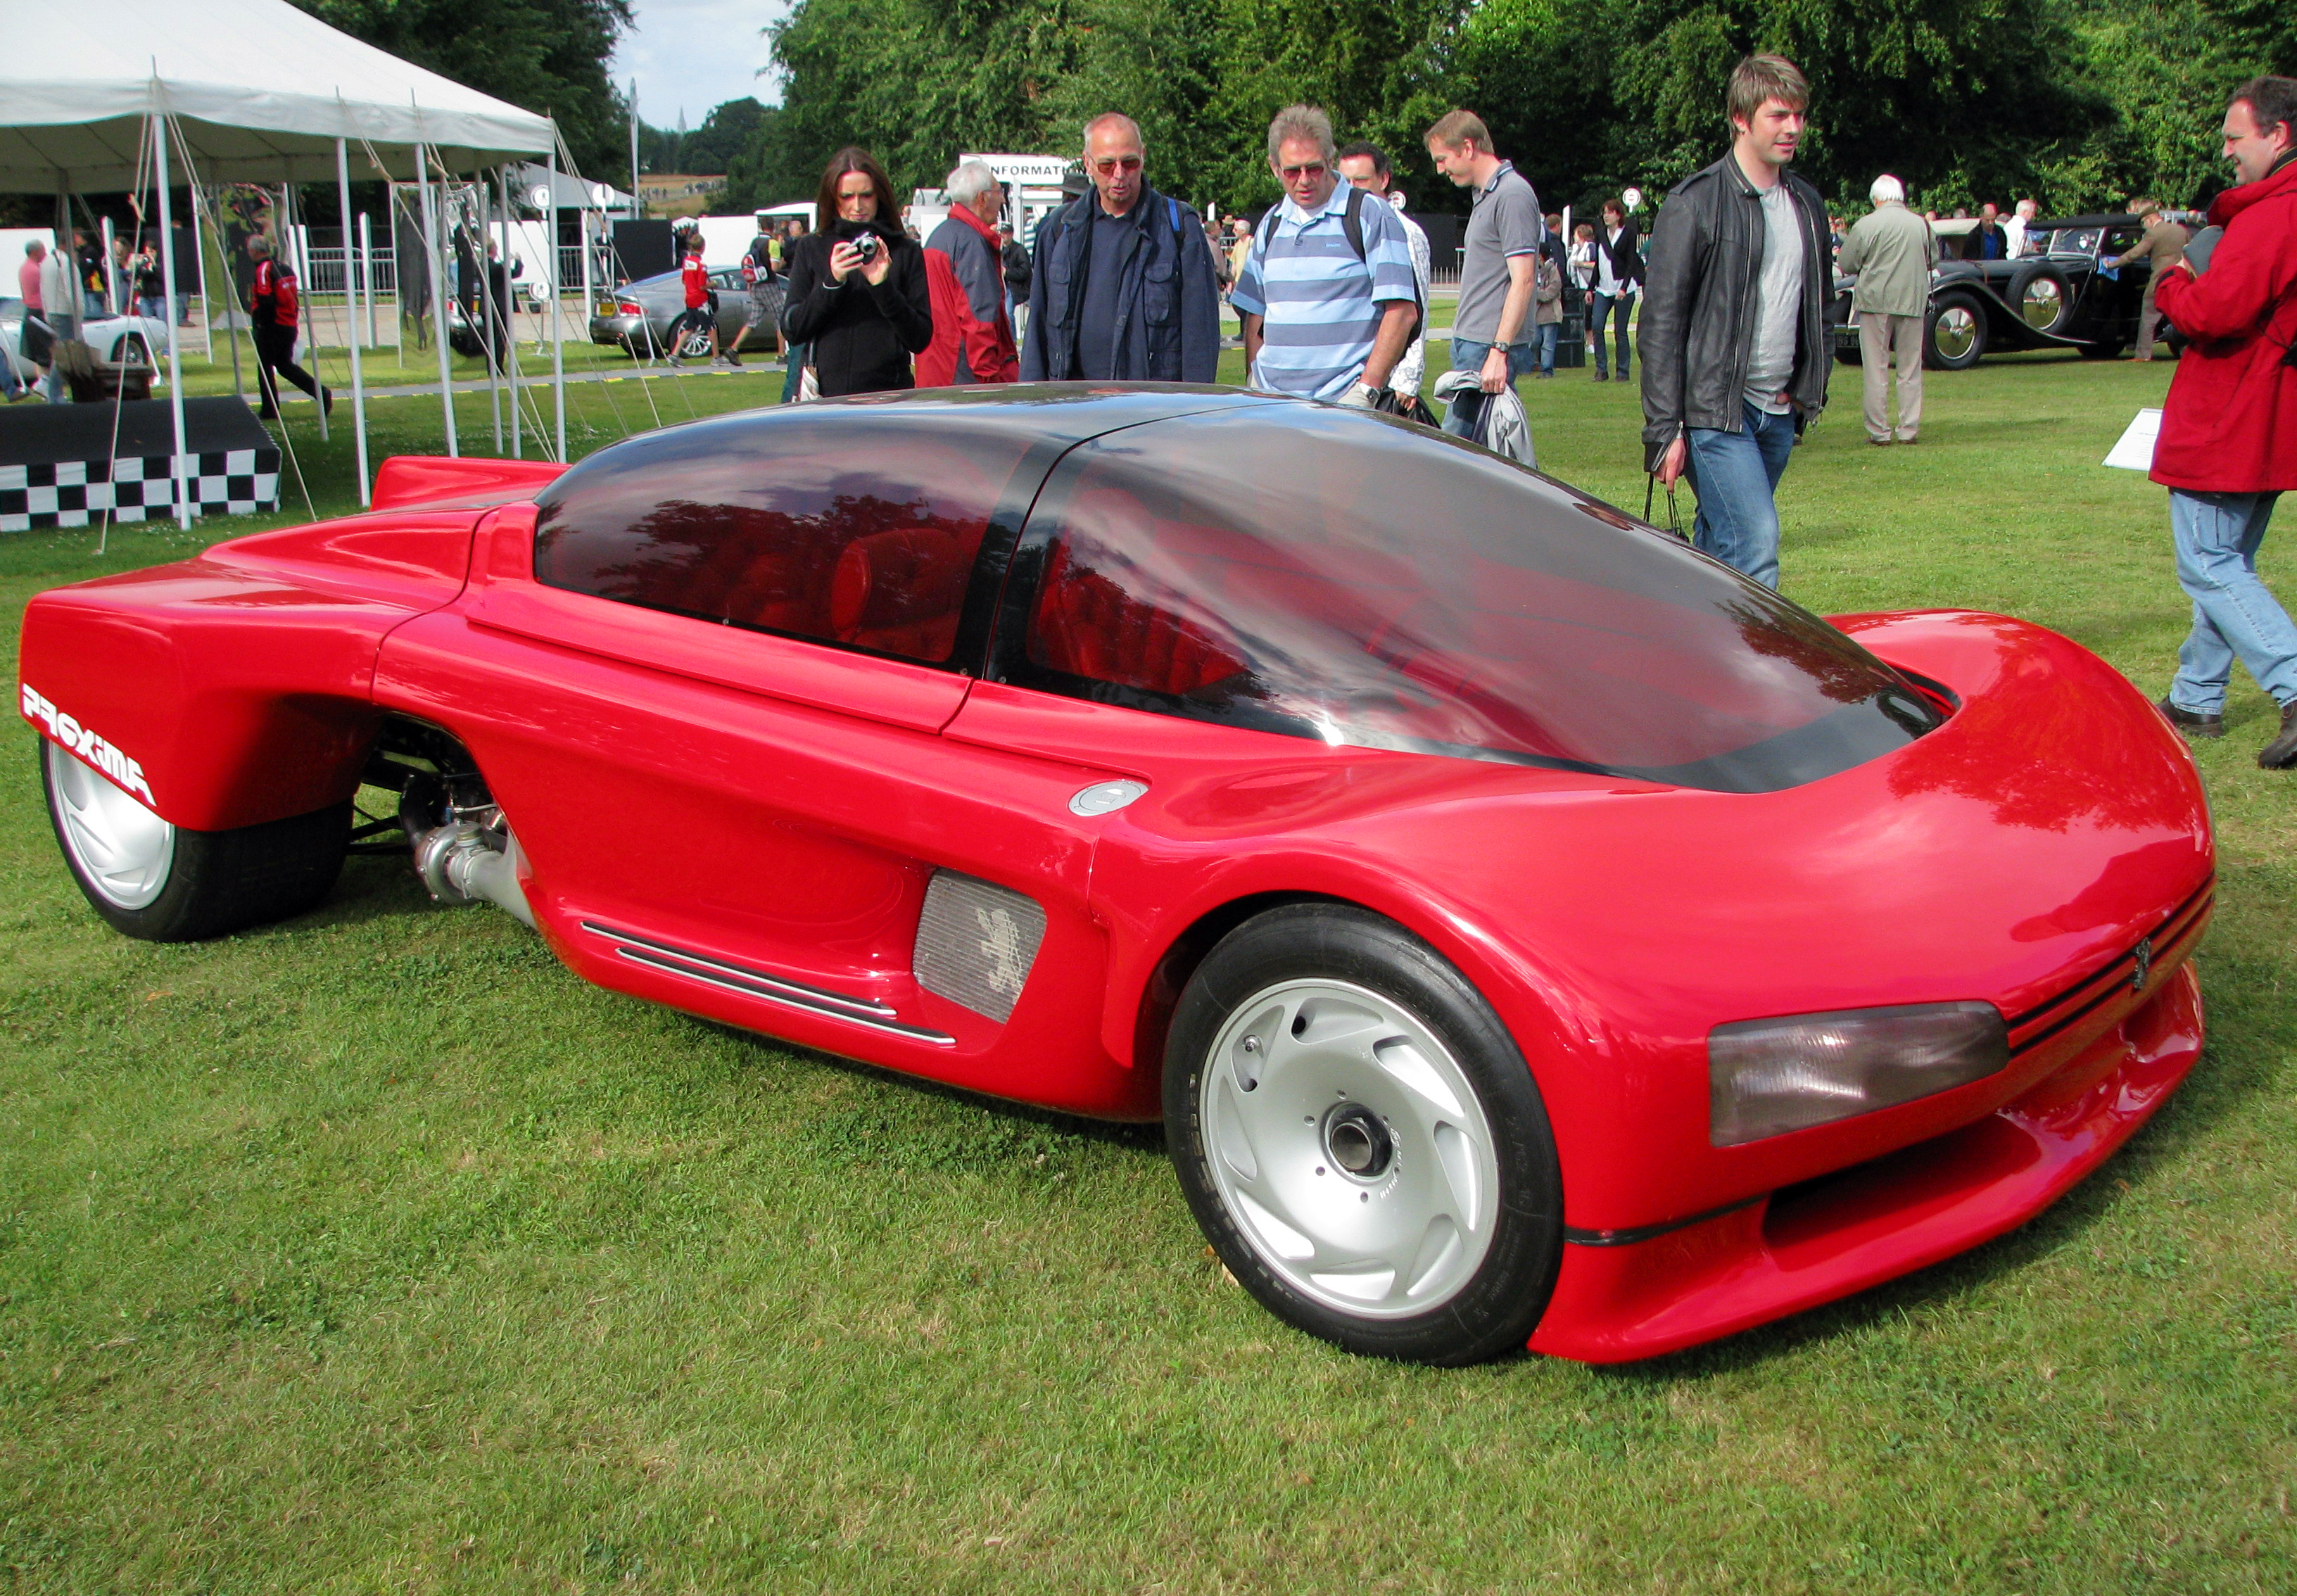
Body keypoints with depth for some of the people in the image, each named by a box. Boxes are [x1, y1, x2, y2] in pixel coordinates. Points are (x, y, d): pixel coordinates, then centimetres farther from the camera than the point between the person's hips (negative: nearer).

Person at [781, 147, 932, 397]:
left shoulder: (906, 252, 6)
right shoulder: (811, 249, 9)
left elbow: (921, 339, -1)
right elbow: (792, 330, 2)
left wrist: (883, 286, -13)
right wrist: (832, 283, -10)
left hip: (889, 396, -1)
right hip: (825, 396, 1)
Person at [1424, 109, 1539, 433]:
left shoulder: (1512, 195, -12)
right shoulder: (1483, 195, 19)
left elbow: (1523, 281, -19)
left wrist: (1499, 351, -24)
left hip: (1490, 347, -10)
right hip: (1470, 344, 10)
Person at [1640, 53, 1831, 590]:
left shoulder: (1807, 205, 14)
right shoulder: (1696, 203, -7)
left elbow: (1819, 305, 26)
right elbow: (1661, 319, -10)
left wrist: (1809, 386, 11)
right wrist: (1665, 429, -14)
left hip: (1779, 415, 7)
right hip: (1716, 411, -6)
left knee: (1720, 550, 11)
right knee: (1755, 545, -17)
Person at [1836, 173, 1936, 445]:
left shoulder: (1865, 225, -8)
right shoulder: (1921, 224, 4)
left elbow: (1845, 265, -3)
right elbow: (1933, 260, 16)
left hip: (1875, 302, -3)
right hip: (1912, 303, 3)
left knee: (1876, 370, 2)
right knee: (1911, 370, 9)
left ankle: (1879, 431, 1)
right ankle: (1909, 430, 10)